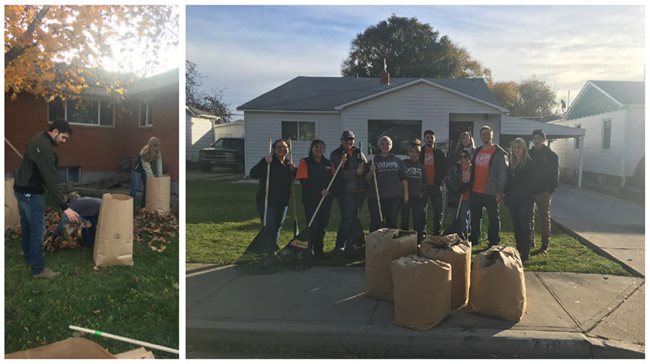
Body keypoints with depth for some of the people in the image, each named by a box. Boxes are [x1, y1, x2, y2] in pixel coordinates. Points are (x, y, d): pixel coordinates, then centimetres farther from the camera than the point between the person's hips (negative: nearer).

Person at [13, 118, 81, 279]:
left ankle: (28, 256, 41)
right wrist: (64, 207, -33)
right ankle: (38, 269, 5)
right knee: (38, 230, -3)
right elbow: (51, 180, -32)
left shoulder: (38, 140, 7)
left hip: (22, 188, 11)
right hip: (30, 192, -11)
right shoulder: (45, 148, -27)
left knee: (27, 225, 24)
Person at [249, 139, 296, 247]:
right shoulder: (269, 162, -10)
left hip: (282, 203, 7)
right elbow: (253, 174, -21)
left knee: (277, 228, 17)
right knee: (269, 229, -8)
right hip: (266, 202, -7)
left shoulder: (289, 164, 10)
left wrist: (294, 170, -1)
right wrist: (265, 161, -31)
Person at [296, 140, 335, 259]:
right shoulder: (305, 162, -1)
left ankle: (319, 250, 21)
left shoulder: (328, 163, 14)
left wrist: (328, 190, -10)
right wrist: (320, 190, -17)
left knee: (323, 225, 8)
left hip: (326, 200, 5)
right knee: (312, 225, -7)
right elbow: (304, 181, -12)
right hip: (311, 200, -5)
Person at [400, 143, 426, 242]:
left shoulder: (421, 166, 12)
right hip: (406, 195, -2)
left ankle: (418, 238, 10)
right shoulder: (403, 163, 2)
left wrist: (422, 192, 1)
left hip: (418, 196, 2)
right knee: (405, 218, -1)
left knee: (418, 218, 3)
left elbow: (424, 181, 13)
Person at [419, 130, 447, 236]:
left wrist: (440, 179, -3)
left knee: (438, 211, 1)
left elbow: (445, 168, 8)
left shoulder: (439, 153, 8)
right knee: (422, 211, 3)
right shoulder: (420, 153, 5)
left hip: (436, 186, 1)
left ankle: (437, 233, 9)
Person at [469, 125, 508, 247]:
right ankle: (473, 241, 25)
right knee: (475, 218, 14)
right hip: (475, 192, 6)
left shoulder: (499, 153, -6)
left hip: (490, 193, -6)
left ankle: (493, 242, 12)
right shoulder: (477, 152, 14)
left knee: (494, 219, 5)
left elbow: (503, 173, -11)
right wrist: (470, 186, 10)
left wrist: (499, 192, -16)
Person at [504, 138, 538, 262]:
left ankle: (525, 253, 1)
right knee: (516, 226, 10)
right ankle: (519, 250, 19)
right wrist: (508, 196, 0)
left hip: (525, 200, -6)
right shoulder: (512, 163, 12)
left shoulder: (530, 163, -7)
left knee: (525, 226, -3)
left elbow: (531, 183, -13)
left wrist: (513, 195, -15)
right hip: (513, 200, 6)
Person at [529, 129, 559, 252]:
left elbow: (555, 174, -4)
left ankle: (545, 244, 9)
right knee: (529, 217, 8)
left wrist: (551, 190, -12)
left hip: (543, 192, -4)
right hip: (529, 191, 4)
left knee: (545, 218, 4)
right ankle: (529, 241, 18)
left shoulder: (551, 155, -2)